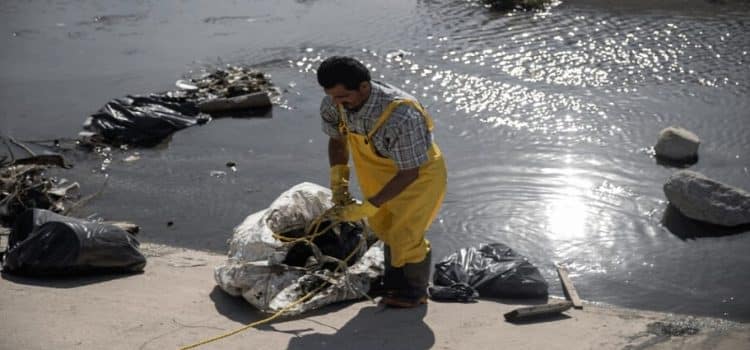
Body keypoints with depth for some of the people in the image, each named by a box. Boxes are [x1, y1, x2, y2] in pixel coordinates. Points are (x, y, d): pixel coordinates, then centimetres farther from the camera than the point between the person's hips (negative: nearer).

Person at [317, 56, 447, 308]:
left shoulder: (401, 116, -42)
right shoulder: (333, 105, -22)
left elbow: (409, 173, -31)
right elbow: (337, 140, 0)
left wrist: (367, 207, -31)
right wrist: (338, 185, -9)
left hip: (420, 172, -6)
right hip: (380, 170, 6)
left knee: (405, 234, -2)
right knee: (383, 227, 19)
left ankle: (415, 291, 25)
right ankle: (394, 283, 42)